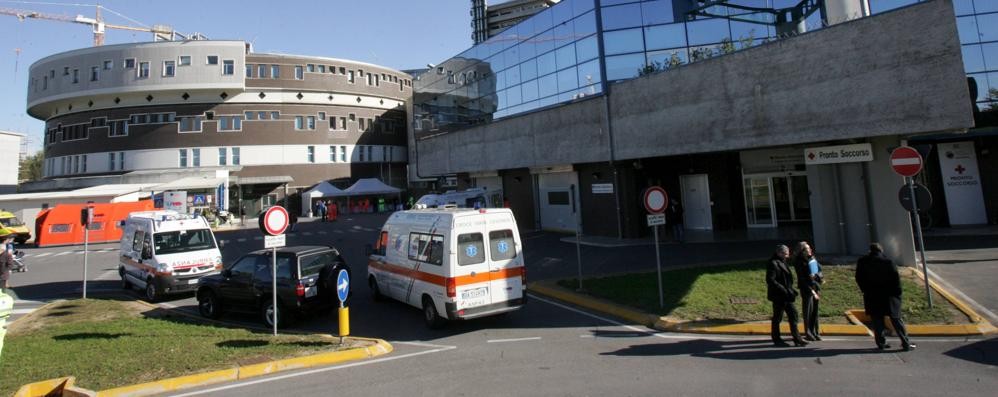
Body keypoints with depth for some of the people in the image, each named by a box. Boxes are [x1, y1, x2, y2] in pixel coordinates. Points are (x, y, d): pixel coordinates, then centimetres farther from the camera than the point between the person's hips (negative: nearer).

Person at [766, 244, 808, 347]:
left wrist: (791, 290, 11)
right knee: (777, 317, 3)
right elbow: (770, 280, -22)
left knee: (793, 314, 9)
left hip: (786, 295, 9)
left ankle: (797, 339, 15)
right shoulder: (773, 263, -16)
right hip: (778, 296, -9)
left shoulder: (782, 262, 15)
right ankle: (776, 339, 15)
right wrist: (784, 290, -23)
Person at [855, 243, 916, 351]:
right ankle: (906, 343, 9)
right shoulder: (888, 262, -7)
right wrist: (897, 293, 2)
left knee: (877, 321, 7)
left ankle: (881, 343, 9)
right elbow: (896, 278, -7)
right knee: (896, 319, 6)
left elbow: (859, 279, 3)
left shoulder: (862, 262, -1)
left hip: (872, 297, 1)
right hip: (888, 296, -1)